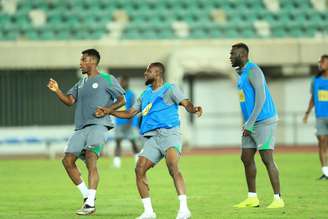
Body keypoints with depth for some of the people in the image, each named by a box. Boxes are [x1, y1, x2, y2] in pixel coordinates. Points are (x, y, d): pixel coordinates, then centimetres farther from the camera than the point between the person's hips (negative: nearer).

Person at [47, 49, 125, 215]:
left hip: (98, 125, -7)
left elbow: (121, 100, 5)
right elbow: (70, 100, 10)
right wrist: (56, 91, -7)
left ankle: (90, 203, -26)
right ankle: (87, 196, 11)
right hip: (80, 128, 7)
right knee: (68, 160, -1)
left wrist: (108, 110, -11)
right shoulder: (81, 83, 22)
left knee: (91, 159, -22)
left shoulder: (107, 79, 4)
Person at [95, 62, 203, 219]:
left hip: (169, 134, -7)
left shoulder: (169, 89, 4)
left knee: (172, 166, -28)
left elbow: (185, 103, -11)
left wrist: (193, 109, -34)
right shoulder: (145, 95, 23)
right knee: (139, 169, -8)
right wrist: (109, 112, 23)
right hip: (151, 138, 7)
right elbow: (130, 113, 32)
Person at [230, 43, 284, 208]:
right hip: (250, 124, 10)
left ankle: (278, 199, -8)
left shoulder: (253, 71, -13)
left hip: (263, 121, -10)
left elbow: (261, 98, -21)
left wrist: (249, 124, -22)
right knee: (246, 158, 8)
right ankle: (252, 198, 14)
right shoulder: (241, 73, 17)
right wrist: (247, 124, 18)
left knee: (267, 159, -11)